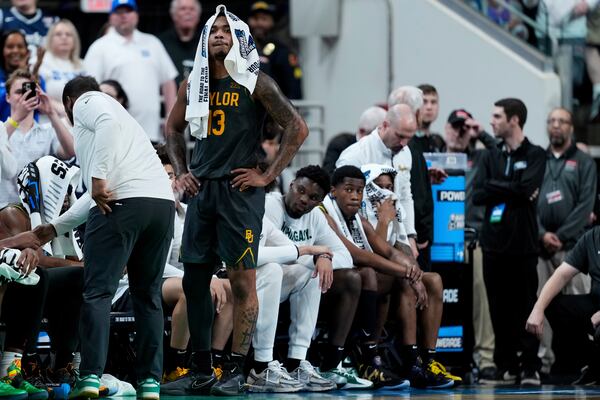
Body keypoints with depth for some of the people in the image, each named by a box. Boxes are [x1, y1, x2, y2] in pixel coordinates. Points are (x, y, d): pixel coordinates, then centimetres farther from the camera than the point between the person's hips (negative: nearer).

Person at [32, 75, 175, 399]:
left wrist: (99, 177, -16)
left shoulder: (86, 103, 13)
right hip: (163, 202, 7)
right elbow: (93, 197, 39)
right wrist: (56, 228, 45)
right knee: (148, 294, 13)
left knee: (97, 292, -4)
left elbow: (108, 123, -14)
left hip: (123, 202, -7)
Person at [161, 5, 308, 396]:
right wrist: (181, 172, 15)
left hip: (239, 189, -6)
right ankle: (201, 368, 14)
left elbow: (297, 127, -7)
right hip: (202, 188, 6)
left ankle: (236, 370, -4)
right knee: (194, 279, 6)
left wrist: (268, 175, -9)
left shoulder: (254, 83, -4)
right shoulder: (194, 84, 12)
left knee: (242, 280, -6)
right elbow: (174, 129, 28)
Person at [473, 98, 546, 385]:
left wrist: (495, 187, -5)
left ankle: (530, 367, 0)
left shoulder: (535, 155, 2)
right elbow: (478, 195, 0)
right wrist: (513, 190, -7)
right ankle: (506, 366, 11)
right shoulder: (491, 157, 14)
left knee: (526, 307, -3)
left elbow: (528, 189, -14)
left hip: (522, 243, -4)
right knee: (499, 309, 4)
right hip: (494, 242, 4)